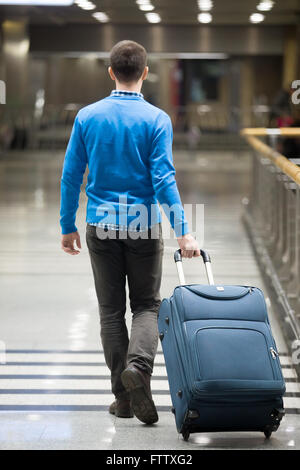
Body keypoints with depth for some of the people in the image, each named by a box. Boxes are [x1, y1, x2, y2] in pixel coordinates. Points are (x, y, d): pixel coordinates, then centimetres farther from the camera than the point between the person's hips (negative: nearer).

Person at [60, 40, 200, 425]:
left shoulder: (87, 116, 0)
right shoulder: (156, 119, -7)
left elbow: (70, 175, 2)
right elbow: (163, 180, -14)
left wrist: (68, 227, 11)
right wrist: (183, 232, -15)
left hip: (101, 227, 2)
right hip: (143, 226, -2)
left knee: (111, 310, 10)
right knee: (146, 305, 11)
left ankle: (124, 397, 10)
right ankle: (138, 365, -17)